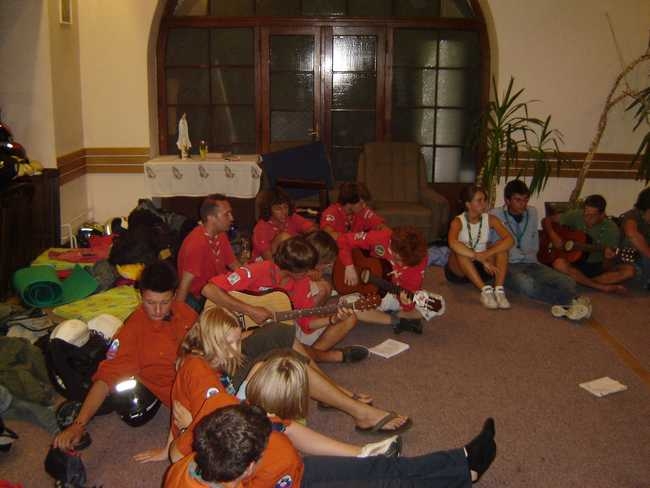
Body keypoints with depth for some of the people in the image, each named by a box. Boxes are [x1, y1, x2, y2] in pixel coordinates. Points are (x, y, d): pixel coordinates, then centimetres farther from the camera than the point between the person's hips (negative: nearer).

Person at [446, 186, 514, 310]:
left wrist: (486, 254, -36)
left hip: (481, 268, 3)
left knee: (501, 246, -20)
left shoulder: (490, 219, -6)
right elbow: (453, 243, -37)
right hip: (458, 270, -3)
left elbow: (510, 240, -22)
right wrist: (480, 258, -43)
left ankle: (499, 290, -33)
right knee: (460, 251, -34)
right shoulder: (458, 221, -15)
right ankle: (485, 290, -40)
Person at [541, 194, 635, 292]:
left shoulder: (612, 230, -9)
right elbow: (546, 220, -1)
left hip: (598, 267, 1)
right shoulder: (576, 216, -8)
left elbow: (606, 268, -10)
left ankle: (580, 281, -26)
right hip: (575, 263, 0)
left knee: (629, 270, -24)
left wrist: (608, 259, -33)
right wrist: (554, 236, -19)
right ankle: (601, 287, -29)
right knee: (559, 263, -35)